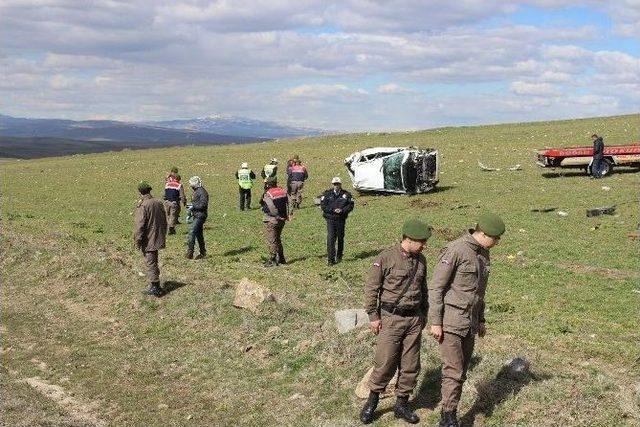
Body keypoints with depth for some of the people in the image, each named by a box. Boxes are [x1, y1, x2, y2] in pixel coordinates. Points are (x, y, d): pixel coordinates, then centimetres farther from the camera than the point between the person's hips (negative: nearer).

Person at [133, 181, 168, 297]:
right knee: (154, 262, 19)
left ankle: (155, 288, 2)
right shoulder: (159, 203, 4)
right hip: (158, 239, 7)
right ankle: (155, 285, 28)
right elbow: (164, 221, 13)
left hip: (148, 241, -7)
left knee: (151, 264, -1)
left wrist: (137, 241, -12)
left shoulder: (142, 206, -19)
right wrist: (163, 235, 23)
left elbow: (139, 226, -20)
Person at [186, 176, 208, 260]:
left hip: (200, 216, -10)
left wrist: (193, 206, -19)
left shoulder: (202, 192, -13)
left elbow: (203, 204, -20)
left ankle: (190, 252, -19)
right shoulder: (196, 191, 17)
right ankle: (202, 252, 21)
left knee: (192, 232, -17)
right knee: (198, 234, 13)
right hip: (196, 216, 10)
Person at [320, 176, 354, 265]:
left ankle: (339, 256, 31)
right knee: (330, 239, -10)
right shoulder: (327, 194, 2)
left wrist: (342, 210, -16)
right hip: (330, 219, -1)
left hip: (341, 219, 1)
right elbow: (323, 205, -3)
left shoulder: (346, 194, 2)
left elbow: (351, 205, 0)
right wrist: (333, 210, -15)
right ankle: (330, 259, -8)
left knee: (340, 238, 12)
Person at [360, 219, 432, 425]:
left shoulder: (420, 260, 8)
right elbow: (371, 288, -7)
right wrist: (373, 316, -8)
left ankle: (402, 404, 22)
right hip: (391, 318, -5)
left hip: (414, 319, 6)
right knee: (385, 363, -4)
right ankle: (372, 401, 15)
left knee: (410, 365, 8)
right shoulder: (386, 258, -11)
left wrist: (424, 314, 19)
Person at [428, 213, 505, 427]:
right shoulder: (455, 250, -15)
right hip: (450, 322, -8)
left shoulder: (483, 253, 10)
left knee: (462, 372, 10)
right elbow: (435, 287, -14)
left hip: (470, 324, 8)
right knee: (453, 371, -7)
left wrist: (481, 320, 23)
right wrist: (435, 322, -15)